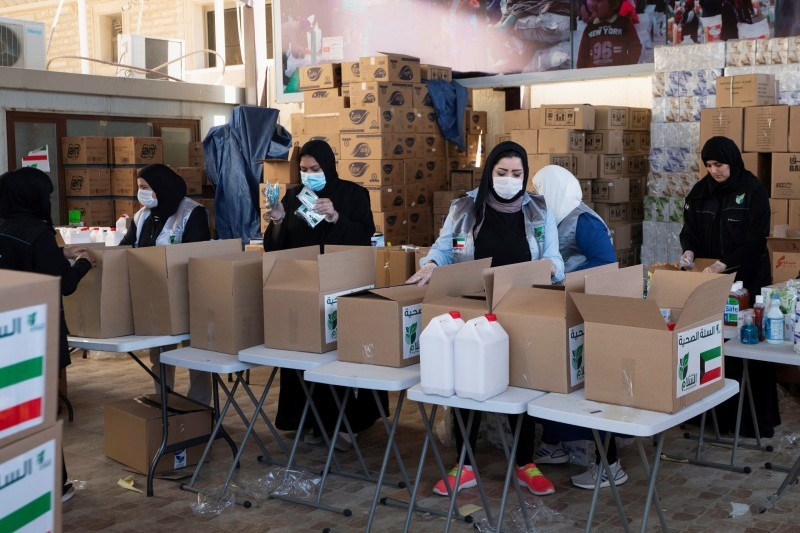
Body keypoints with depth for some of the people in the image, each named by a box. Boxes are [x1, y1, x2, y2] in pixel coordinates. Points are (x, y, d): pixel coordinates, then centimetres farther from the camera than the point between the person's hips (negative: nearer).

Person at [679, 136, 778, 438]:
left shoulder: (753, 190, -7)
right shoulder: (701, 190, 7)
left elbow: (757, 238, -13)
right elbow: (690, 227, 7)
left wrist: (725, 263, -22)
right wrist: (689, 250, -14)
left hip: (746, 278, -4)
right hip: (710, 279, 4)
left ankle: (758, 419, 6)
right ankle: (717, 411, 12)